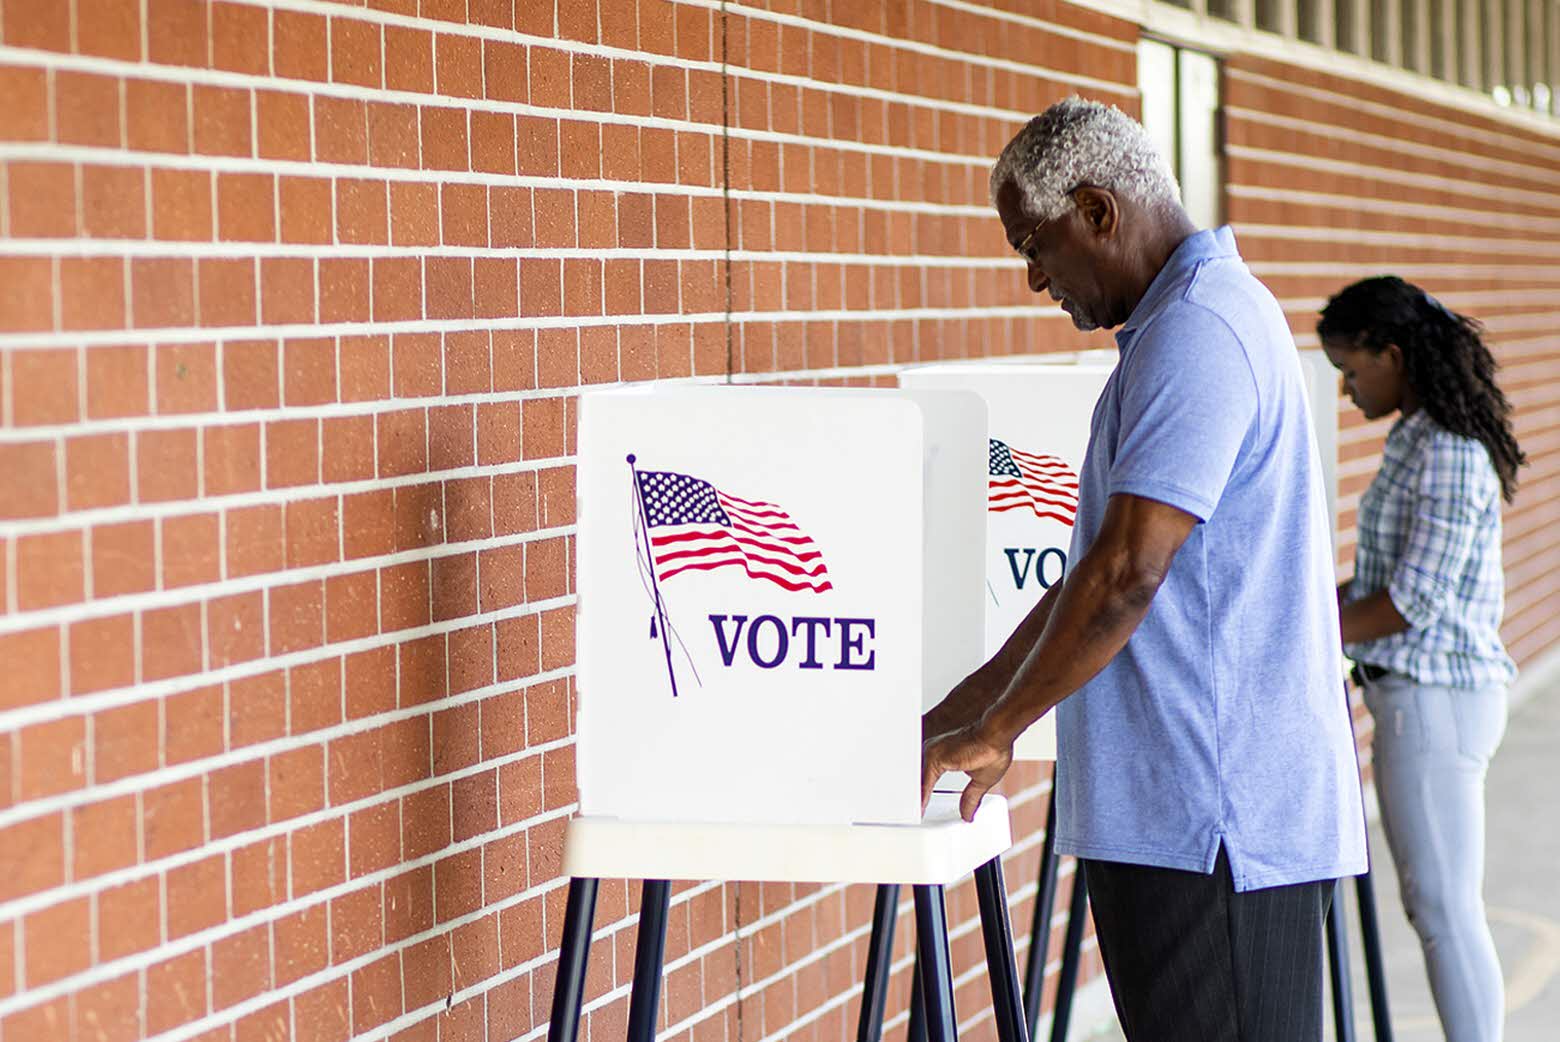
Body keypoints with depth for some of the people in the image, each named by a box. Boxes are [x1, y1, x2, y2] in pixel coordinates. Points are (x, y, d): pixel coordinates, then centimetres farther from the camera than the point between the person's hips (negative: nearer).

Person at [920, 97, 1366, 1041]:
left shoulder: (1196, 333, -14)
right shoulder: (1215, 314, 19)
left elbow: (1128, 573, -22)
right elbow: (1103, 565, 22)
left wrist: (996, 728, -11)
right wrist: (964, 710, 18)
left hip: (1215, 817, -10)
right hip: (1219, 810, 10)